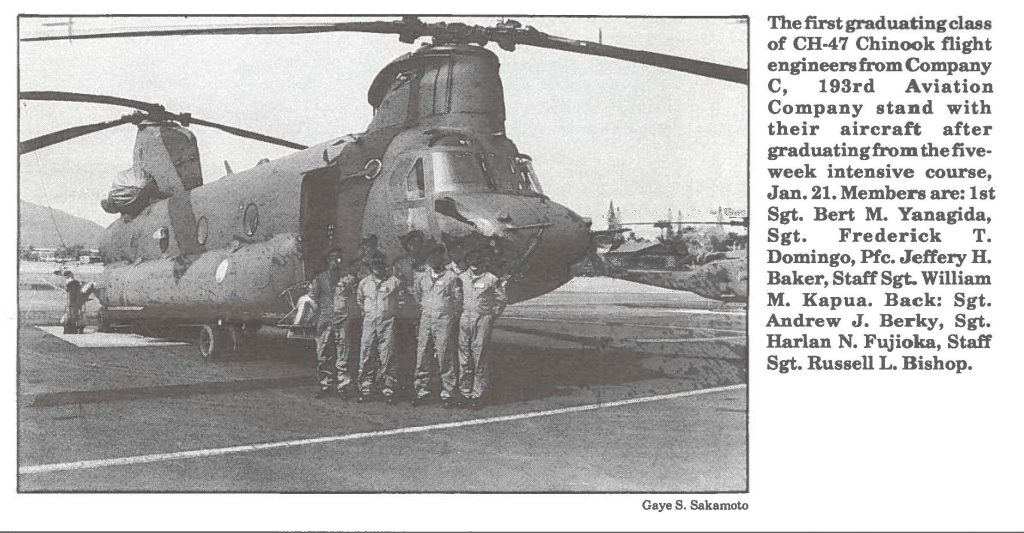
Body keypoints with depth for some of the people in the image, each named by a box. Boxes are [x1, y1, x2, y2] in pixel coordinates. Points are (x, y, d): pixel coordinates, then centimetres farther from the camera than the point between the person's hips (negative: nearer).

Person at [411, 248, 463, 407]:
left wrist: (446, 310, 7)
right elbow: (416, 292, 28)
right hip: (426, 320, 4)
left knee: (443, 355, -5)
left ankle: (447, 393, 2)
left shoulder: (451, 277, -3)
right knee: (422, 355, 4)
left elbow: (458, 299, 3)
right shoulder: (423, 277, 10)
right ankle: (422, 391, 13)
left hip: (443, 321, -4)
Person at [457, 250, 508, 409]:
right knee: (464, 358, 2)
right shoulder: (462, 278, 9)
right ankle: (466, 393, 10)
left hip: (483, 320, -3)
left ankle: (477, 395, 0)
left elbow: (502, 300, 10)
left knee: (479, 357, -4)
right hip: (464, 320, 3)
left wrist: (493, 315, 6)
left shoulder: (491, 279, 2)